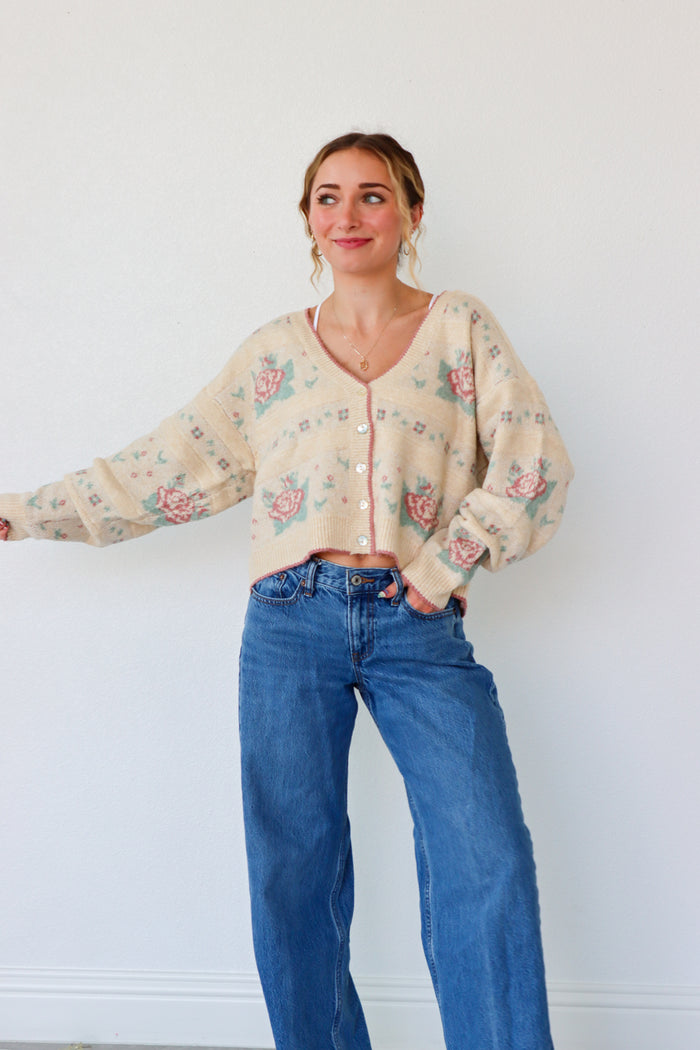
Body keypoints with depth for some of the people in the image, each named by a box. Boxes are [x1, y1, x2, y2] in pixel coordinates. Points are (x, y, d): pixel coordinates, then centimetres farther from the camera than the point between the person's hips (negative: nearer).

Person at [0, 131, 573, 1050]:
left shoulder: (461, 328, 9)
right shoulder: (275, 350, 12)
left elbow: (534, 460, 1)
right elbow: (172, 467, 12)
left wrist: (447, 564, -8)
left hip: (420, 627, -1)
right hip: (294, 622, 2)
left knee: (488, 864, -7)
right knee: (290, 867, 6)